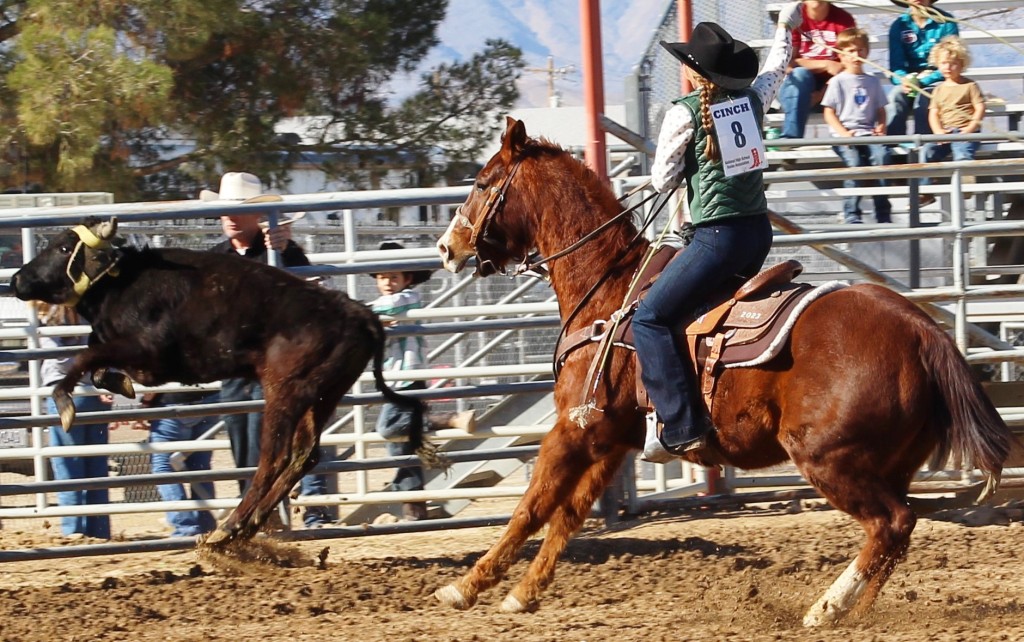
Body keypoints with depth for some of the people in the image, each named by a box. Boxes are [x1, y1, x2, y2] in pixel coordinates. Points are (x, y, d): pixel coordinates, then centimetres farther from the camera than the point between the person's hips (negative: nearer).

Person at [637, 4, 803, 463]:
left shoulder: (684, 114, -11)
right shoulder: (753, 98, 6)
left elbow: (662, 181, -3)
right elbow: (777, 65, 29)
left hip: (719, 237, -8)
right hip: (759, 231, 8)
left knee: (650, 319, -7)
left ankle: (680, 427, -17)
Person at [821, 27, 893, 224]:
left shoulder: (872, 81, 19)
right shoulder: (838, 82, 7)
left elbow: (880, 110, 21)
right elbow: (829, 112, 2)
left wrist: (881, 127, -1)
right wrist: (843, 133, -12)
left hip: (868, 133, 3)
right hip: (845, 136, -3)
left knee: (881, 155, -27)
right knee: (854, 162, -31)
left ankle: (883, 213, -23)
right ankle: (851, 213, -23)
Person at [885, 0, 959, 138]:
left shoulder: (945, 22, -3)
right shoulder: (899, 26, 6)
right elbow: (896, 65, 2)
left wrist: (922, 81, -21)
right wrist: (904, 80, -22)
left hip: (937, 81, -3)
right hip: (909, 80, 3)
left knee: (923, 98, -34)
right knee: (895, 96, -29)